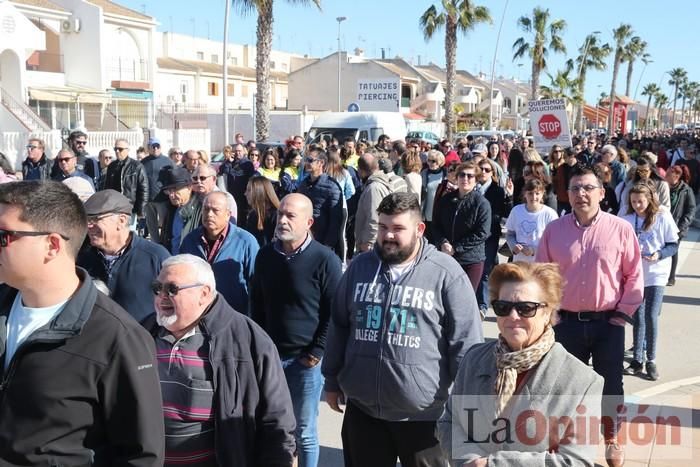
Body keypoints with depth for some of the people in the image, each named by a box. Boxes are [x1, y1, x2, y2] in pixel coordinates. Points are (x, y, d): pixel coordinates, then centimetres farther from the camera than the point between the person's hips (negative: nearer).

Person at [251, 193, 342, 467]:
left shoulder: (324, 260, -12)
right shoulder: (265, 255, 5)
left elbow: (335, 313, -10)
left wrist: (316, 353, -11)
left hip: (305, 360, -4)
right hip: (269, 355, 5)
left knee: (304, 433, 7)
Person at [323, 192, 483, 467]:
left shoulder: (446, 273, -9)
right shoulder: (359, 267, 3)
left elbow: (465, 341, -8)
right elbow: (338, 327, 11)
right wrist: (332, 381, 14)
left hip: (423, 414, -3)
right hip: (362, 408, 4)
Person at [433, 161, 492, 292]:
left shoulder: (482, 203, -9)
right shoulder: (446, 199, 6)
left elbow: (482, 233, -14)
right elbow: (436, 225, 9)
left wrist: (455, 247, -15)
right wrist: (443, 243, -11)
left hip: (472, 260, -4)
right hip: (446, 257, 4)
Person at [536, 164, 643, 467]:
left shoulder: (621, 229, -6)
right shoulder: (554, 230, -1)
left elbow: (634, 275, 0)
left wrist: (623, 313, -3)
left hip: (608, 323, -1)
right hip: (566, 322, 1)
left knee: (610, 384, 12)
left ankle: (611, 438, 34)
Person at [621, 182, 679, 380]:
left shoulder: (663, 218, -7)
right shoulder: (627, 220, -1)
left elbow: (673, 245, -3)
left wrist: (659, 254, -20)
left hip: (656, 275, -3)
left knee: (651, 316, -7)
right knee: (638, 318, 10)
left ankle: (651, 360, 10)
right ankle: (638, 360, 21)